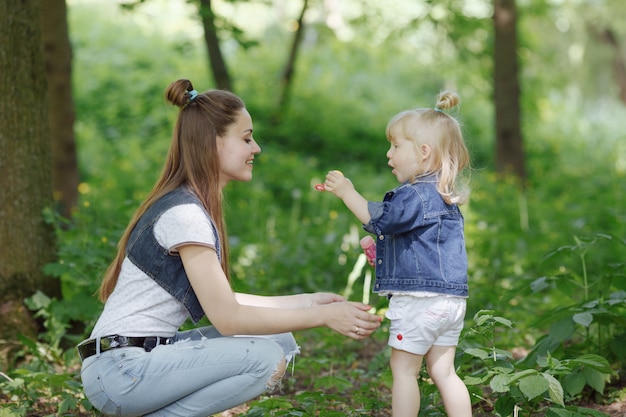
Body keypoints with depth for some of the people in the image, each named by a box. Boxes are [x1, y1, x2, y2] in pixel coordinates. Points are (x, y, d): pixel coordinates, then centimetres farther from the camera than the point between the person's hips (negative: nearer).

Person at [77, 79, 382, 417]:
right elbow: (228, 318, -19)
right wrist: (323, 316, -14)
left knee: (281, 341, 4)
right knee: (266, 359, -21)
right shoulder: (184, 213, -17)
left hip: (146, 356, 10)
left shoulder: (194, 206, 13)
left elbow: (220, 301, 12)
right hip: (119, 369, -10)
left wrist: (307, 301, 11)